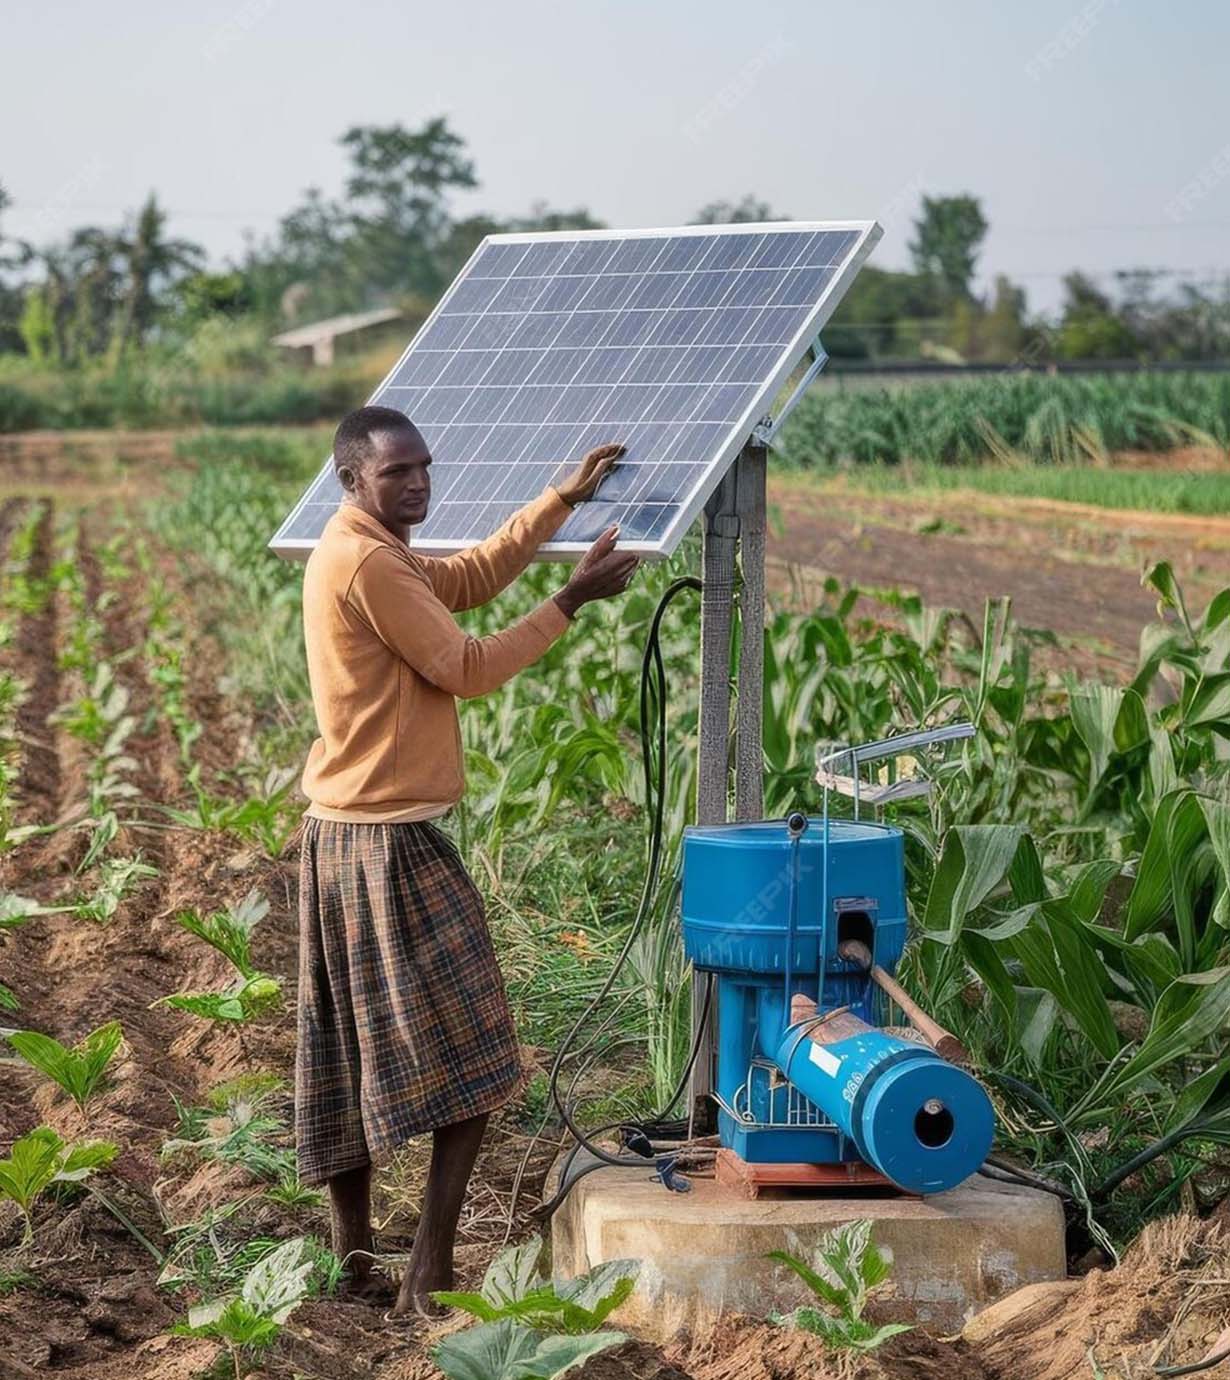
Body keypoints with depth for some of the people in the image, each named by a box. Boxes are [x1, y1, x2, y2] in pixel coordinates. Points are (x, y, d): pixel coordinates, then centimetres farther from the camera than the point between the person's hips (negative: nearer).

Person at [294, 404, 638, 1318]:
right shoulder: (368, 566, -18)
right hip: (391, 841, -10)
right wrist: (573, 600, -9)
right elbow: (467, 670, -15)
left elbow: (471, 578, 24)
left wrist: (564, 501, 21)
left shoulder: (366, 554, 13)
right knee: (471, 1064, -4)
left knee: (354, 1062, 12)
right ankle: (430, 1275, -6)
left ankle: (355, 1264, 16)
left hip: (346, 837, 10)